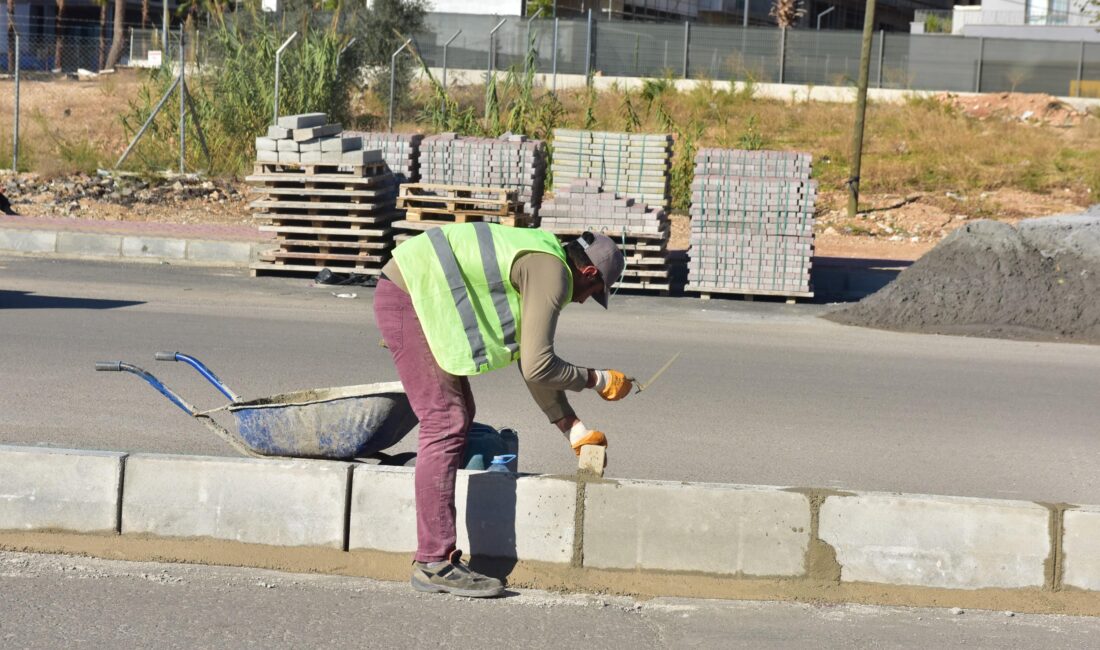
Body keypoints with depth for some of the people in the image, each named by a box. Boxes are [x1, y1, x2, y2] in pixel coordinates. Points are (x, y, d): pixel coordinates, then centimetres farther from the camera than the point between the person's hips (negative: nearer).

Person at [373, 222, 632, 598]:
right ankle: (435, 564, -11)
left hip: (406, 295, 11)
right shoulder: (553, 274, -12)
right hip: (408, 299, -11)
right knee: (446, 424, -12)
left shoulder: (536, 262, 19)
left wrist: (572, 429, 24)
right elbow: (538, 368, -17)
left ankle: (435, 554, 17)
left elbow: (531, 362, 23)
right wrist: (597, 380, -2)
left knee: (459, 416, 15)